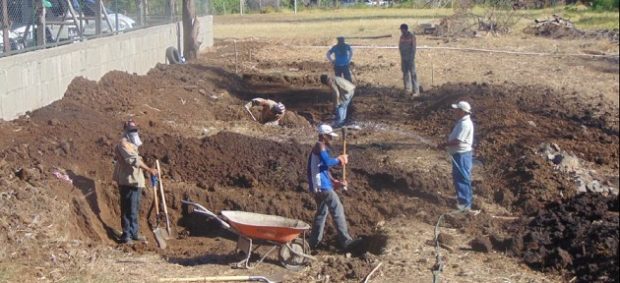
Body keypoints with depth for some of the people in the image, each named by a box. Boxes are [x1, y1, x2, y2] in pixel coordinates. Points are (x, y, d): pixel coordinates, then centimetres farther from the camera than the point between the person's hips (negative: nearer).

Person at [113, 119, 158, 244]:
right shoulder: (123, 143, -12)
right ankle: (126, 235, -7)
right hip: (128, 182, -10)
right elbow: (134, 160, -22)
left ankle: (134, 233, 24)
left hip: (136, 181, 10)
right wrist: (149, 169, -25)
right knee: (128, 210, -9)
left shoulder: (132, 144, 20)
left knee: (135, 209, 16)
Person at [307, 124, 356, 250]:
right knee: (338, 210, -9)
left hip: (318, 187, 10)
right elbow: (327, 162, -24)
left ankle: (313, 242, 20)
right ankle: (345, 241, -10)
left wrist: (334, 182, 15)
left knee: (321, 212, 17)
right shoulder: (320, 146, -10)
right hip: (322, 186, -10)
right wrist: (338, 160, -7)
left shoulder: (321, 148, 21)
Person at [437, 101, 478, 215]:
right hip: (458, 154, 11)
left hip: (462, 155, -11)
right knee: (457, 177, 20)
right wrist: (447, 144, 9)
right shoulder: (462, 122, 12)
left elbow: (458, 141, -25)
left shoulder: (465, 124, -21)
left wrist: (444, 145, -14)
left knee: (462, 179, -7)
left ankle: (465, 205, -4)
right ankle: (462, 198, 32)